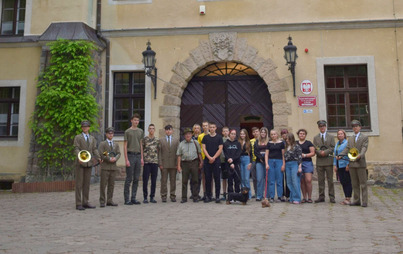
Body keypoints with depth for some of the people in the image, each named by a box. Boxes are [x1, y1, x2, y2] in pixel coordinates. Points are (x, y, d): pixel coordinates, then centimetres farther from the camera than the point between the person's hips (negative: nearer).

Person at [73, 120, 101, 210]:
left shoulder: (92, 138, 15)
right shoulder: (77, 137, 1)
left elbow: (94, 149, 9)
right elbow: (76, 149, -10)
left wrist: (98, 158, -7)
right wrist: (79, 157, -28)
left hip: (89, 163, 5)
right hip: (80, 163, -5)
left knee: (87, 183, 8)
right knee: (79, 183, -2)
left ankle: (85, 202, 15)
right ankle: (78, 204, 1)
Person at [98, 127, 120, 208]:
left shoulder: (116, 144, 16)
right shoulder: (102, 144, 2)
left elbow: (118, 153, 7)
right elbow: (101, 154, -9)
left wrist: (115, 158, -12)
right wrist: (109, 159, -16)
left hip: (113, 167, 4)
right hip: (105, 167, -4)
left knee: (111, 184, 7)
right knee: (103, 184, -3)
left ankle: (109, 201, 14)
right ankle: (102, 201, 4)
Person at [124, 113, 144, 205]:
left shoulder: (140, 131, 13)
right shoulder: (127, 131, -1)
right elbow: (125, 146, -3)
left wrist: (142, 158, 8)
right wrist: (126, 159, -10)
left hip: (138, 156, 5)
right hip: (130, 155, -5)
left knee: (136, 178, 7)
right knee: (129, 178, -3)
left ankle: (133, 198, 14)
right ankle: (127, 199, 4)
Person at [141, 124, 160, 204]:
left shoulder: (157, 140, 11)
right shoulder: (144, 139, 3)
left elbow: (158, 151, 12)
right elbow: (141, 149, 3)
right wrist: (142, 159, -7)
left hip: (155, 162, 3)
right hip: (146, 162, -2)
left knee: (154, 181, 6)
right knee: (145, 180, 1)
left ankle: (152, 197, 15)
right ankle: (145, 197, 10)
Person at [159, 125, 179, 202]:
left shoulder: (176, 140, 9)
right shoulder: (161, 140, 7)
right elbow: (159, 153, 3)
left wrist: (177, 163, -2)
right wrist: (160, 163, -6)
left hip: (173, 164, 1)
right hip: (164, 164, -1)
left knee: (173, 181, 5)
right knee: (164, 181, 2)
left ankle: (173, 196, 14)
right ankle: (164, 196, 10)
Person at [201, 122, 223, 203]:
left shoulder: (219, 138, 5)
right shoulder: (205, 137, 9)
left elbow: (220, 149, -1)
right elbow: (204, 148, 3)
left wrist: (214, 158, -10)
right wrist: (209, 157, -9)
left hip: (216, 161, -1)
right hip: (207, 161, 2)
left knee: (217, 179, 0)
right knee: (208, 179, 4)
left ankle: (217, 196, 5)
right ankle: (208, 196, 12)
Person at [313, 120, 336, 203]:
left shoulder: (331, 136, 8)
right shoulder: (315, 137, 12)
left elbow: (332, 148, -1)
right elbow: (315, 149, 4)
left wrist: (325, 152, -15)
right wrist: (320, 152, -15)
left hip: (329, 160, -1)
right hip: (319, 161, 2)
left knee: (330, 180, 0)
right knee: (320, 180, 4)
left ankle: (331, 197, 6)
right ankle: (321, 197, 10)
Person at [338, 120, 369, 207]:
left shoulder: (364, 137, 3)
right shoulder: (350, 138, 18)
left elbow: (364, 148, -10)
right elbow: (347, 148, 11)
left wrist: (360, 155, -30)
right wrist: (340, 155, -7)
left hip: (360, 162, -5)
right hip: (352, 163, 5)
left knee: (363, 183, -1)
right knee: (354, 184, 9)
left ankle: (364, 201, 3)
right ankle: (356, 200, 16)